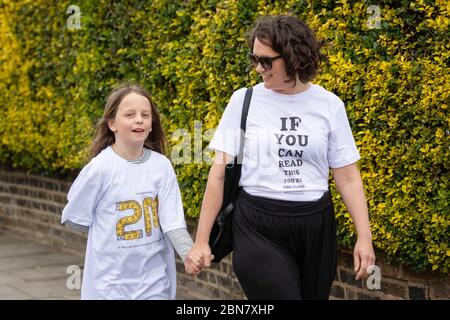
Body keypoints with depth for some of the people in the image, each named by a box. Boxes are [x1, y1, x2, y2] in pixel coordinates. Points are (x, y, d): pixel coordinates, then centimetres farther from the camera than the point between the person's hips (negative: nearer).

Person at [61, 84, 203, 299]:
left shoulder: (162, 166, -4)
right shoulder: (99, 168, -12)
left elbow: (172, 219, -7)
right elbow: (74, 219, -3)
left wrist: (188, 253, -22)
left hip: (155, 276, 2)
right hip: (111, 279, -2)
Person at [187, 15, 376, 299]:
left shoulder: (329, 105, 2)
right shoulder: (243, 100, -1)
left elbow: (348, 177, 5)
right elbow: (220, 172, 0)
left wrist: (365, 237, -2)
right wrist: (201, 240, -2)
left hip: (315, 226, 2)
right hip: (258, 228, -2)